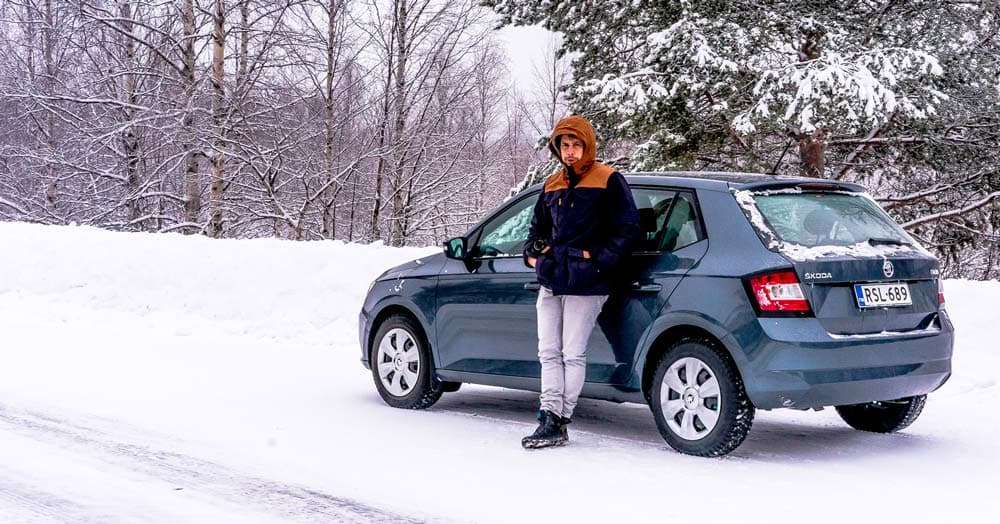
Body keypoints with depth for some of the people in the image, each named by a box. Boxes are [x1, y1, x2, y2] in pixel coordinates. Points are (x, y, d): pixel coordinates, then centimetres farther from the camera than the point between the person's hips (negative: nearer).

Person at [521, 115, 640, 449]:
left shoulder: (608, 181, -3)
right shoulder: (553, 186, 17)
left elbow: (627, 227, -6)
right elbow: (538, 226, 29)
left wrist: (601, 259, -14)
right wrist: (532, 253, 12)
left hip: (585, 284, -7)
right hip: (551, 283, 7)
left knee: (573, 355, -5)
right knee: (549, 353, 5)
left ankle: (559, 422, -2)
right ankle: (549, 418, 7)